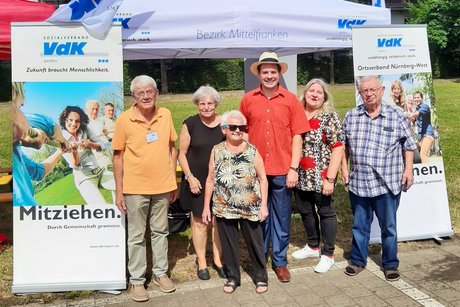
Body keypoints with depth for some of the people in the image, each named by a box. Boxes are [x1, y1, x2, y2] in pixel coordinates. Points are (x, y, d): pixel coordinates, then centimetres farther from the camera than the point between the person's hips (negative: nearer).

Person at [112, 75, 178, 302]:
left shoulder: (165, 115, 0)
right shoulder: (124, 119, -8)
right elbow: (118, 156, -4)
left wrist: (174, 180, 8)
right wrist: (119, 191, -5)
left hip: (162, 186, 3)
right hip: (135, 188, -3)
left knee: (160, 232, 16)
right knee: (136, 236, 8)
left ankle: (160, 273, 31)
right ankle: (137, 280, 22)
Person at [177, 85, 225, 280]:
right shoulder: (190, 124, -4)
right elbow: (182, 153, -2)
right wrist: (189, 177, -10)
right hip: (197, 181, -2)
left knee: (218, 220, 8)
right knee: (199, 221, 6)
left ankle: (218, 259, 24)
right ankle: (201, 262, 20)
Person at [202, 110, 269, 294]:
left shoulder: (252, 151, -3)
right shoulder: (216, 151, 0)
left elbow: (262, 179, 0)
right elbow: (210, 180, 4)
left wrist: (263, 205, -5)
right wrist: (206, 206, 3)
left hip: (250, 208, -1)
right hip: (224, 208, 1)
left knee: (255, 243, 10)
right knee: (229, 244, 12)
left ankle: (260, 277, 29)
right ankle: (233, 277, 31)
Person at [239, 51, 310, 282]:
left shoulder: (290, 100, 1)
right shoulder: (248, 100, 3)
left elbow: (296, 136, 0)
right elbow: (242, 133, 8)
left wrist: (293, 168, -6)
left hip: (282, 171, 0)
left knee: (282, 218, 9)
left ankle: (280, 261, 26)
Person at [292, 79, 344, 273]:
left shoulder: (330, 117, -8)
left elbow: (338, 148, -12)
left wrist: (330, 178, -18)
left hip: (321, 176, -5)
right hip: (300, 175, 5)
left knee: (325, 212, 7)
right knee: (305, 210, 16)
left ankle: (328, 254, 22)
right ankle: (313, 246, 36)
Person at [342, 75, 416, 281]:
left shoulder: (396, 116, -1)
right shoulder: (351, 116, 4)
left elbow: (408, 145, 6)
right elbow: (344, 145, 12)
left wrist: (408, 169, -1)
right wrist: (344, 167, 7)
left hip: (387, 184, -2)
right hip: (358, 182, 2)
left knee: (388, 226, 9)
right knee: (359, 225, 14)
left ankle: (390, 264, 27)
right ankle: (358, 260, 31)